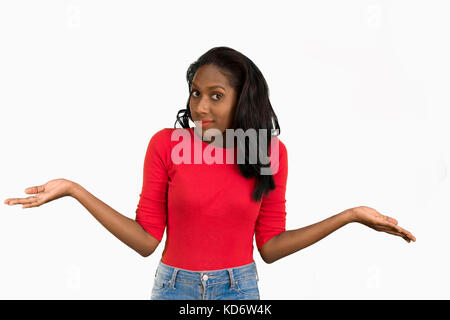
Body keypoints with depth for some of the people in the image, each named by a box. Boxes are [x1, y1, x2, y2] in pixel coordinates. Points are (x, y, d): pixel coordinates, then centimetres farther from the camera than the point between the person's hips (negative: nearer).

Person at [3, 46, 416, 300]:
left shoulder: (271, 151, -7)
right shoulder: (165, 144, -10)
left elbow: (270, 245, -3)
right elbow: (146, 240, -7)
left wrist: (351, 214, -7)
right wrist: (73, 189, -14)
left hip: (239, 289, 1)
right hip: (175, 287, 0)